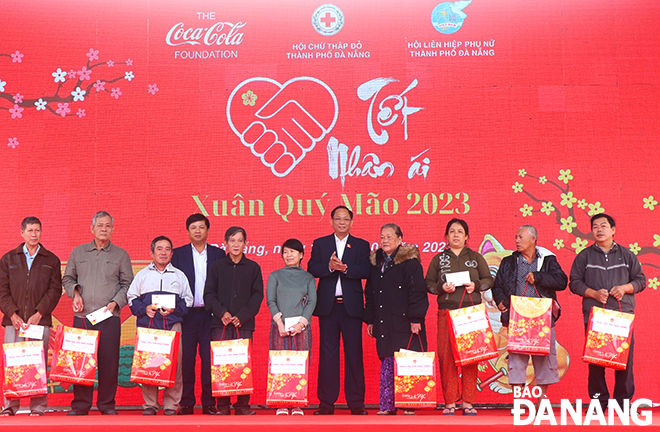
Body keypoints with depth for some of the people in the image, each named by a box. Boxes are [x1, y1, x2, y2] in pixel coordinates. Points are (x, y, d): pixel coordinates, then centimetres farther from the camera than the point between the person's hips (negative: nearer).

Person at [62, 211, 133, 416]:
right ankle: (80, 405, 9)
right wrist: (75, 293, 0)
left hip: (109, 316, -1)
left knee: (109, 362, -2)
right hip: (82, 316, 1)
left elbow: (127, 284, 8)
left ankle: (107, 405, 7)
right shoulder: (78, 252, 14)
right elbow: (68, 278, 19)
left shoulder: (121, 255, 9)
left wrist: (116, 302, -6)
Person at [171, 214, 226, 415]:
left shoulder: (218, 254, 8)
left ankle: (209, 403, 8)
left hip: (210, 314, 0)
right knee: (186, 359, 1)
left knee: (209, 359, 0)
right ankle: (186, 403, 9)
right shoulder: (178, 254, 8)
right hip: (187, 315, 0)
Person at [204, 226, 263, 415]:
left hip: (244, 324, 0)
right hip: (220, 324, 0)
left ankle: (242, 405, 4)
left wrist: (242, 316, -8)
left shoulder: (253, 267, 9)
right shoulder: (217, 266, 10)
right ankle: (222, 405, 3)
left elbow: (257, 295, 4)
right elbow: (209, 294, 5)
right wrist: (222, 312, -10)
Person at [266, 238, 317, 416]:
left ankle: (298, 405, 2)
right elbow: (270, 300, 2)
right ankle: (281, 405, 2)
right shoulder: (275, 276, 10)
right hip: (280, 327, 0)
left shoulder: (308, 278, 12)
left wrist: (301, 323, -11)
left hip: (301, 327, 1)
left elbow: (312, 302, 3)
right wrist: (279, 322, -11)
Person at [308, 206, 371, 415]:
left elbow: (366, 271, -5)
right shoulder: (320, 243, 12)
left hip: (352, 306, 0)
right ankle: (326, 402, 9)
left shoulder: (361, 245, 9)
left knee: (354, 353, 1)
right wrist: (329, 266, -19)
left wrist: (345, 268, -20)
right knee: (327, 353, 2)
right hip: (327, 305, 1)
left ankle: (356, 403, 7)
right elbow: (312, 269, -2)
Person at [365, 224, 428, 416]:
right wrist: (370, 320, 16)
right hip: (384, 326, 6)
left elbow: (417, 292, -8)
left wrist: (415, 319, -14)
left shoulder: (410, 262, -3)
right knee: (386, 364, 6)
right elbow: (370, 295, 21)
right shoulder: (376, 263, 17)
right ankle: (387, 405, 11)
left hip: (405, 324, -6)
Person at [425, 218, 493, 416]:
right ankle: (450, 402, 2)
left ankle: (468, 402, 5)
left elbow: (489, 279, 12)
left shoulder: (475, 257, 13)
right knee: (446, 355, -5)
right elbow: (428, 283, 10)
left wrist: (476, 285, -7)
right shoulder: (439, 259, 12)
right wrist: (442, 287, -9)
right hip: (446, 311, 0)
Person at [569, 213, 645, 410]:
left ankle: (624, 400, 7)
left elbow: (641, 280, 14)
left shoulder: (626, 255, 13)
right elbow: (575, 283, 8)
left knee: (625, 357, -3)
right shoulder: (584, 256, 11)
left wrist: (625, 288, -6)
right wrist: (594, 293, -7)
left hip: (623, 314, 0)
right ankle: (599, 400, 7)